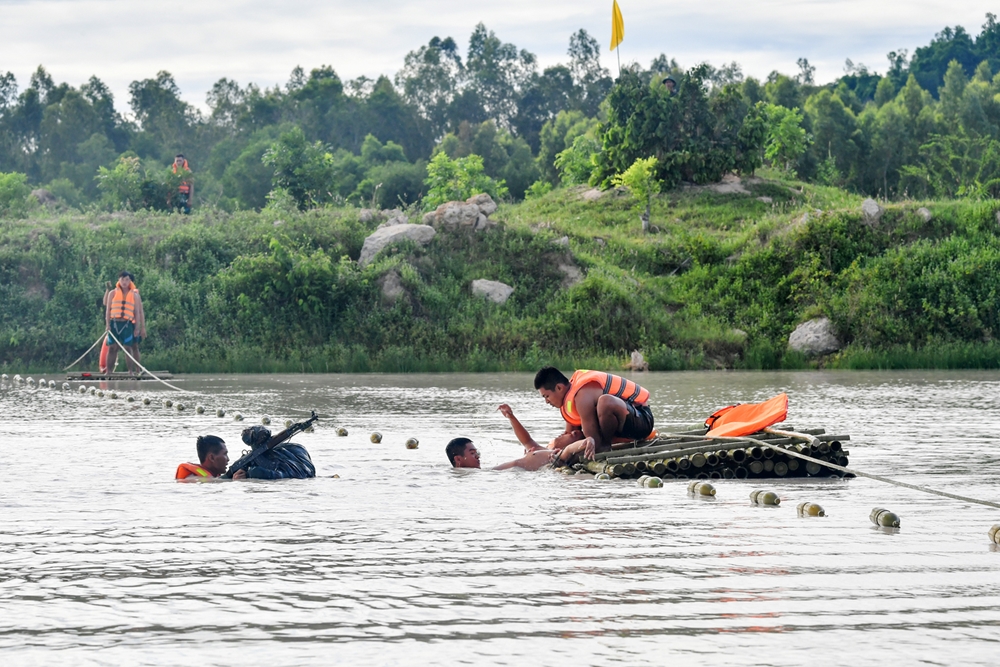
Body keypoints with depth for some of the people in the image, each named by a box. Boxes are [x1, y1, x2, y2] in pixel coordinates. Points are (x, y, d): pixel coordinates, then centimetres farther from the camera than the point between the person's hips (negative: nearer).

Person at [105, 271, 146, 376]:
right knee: (112, 348, 0)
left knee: (129, 348, -2)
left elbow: (137, 312, 5)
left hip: (128, 324, -1)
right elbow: (108, 310, 7)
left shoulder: (134, 295, 8)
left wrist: (137, 327, -1)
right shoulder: (113, 293, 9)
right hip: (114, 323, 1)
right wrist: (107, 324, -3)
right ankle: (108, 371, 3)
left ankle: (132, 371, 0)